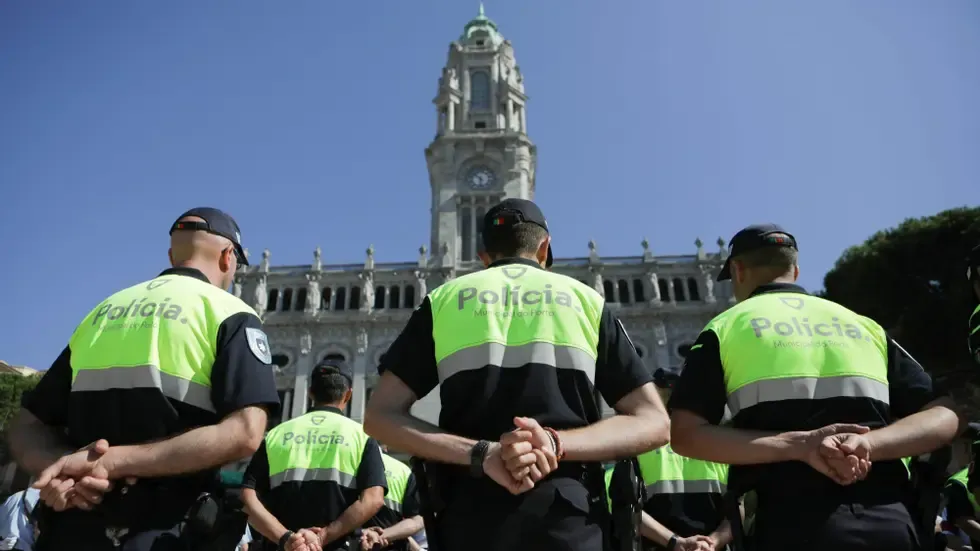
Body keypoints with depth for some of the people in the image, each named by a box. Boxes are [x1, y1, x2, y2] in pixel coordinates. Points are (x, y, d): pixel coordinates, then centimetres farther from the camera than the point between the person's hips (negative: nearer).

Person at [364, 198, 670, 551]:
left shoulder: (443, 301, 10)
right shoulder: (585, 300, 10)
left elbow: (380, 416, 0)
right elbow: (653, 422, 2)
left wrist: (480, 452, -10)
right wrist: (557, 443, -10)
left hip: (470, 521, 1)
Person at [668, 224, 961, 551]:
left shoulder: (726, 328, 6)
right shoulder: (863, 325, 17)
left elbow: (684, 435, -6)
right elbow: (943, 418, 9)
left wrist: (798, 445, -13)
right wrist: (869, 444, -7)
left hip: (797, 523, -3)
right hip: (888, 520, 3)